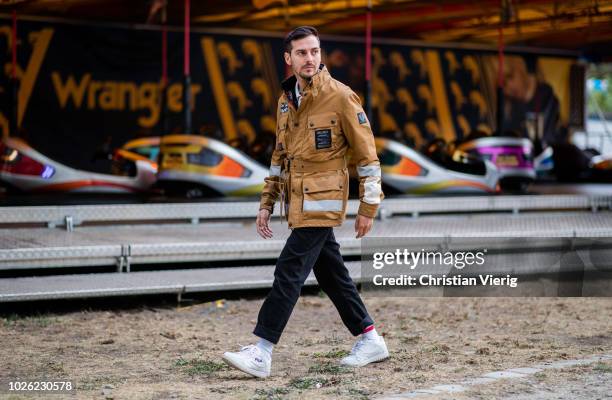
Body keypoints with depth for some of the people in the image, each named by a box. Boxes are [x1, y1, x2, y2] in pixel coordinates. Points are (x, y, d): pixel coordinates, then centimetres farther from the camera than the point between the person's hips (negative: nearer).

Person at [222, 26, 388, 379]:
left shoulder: (340, 96, -11)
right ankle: (371, 340, 24)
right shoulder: (287, 99, 11)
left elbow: (366, 154, -8)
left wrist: (369, 206, -8)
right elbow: (280, 155, 19)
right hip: (298, 203, 8)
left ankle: (262, 354, -9)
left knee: (289, 271, -11)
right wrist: (267, 203, 15)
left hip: (321, 203, -8)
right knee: (331, 273, 13)